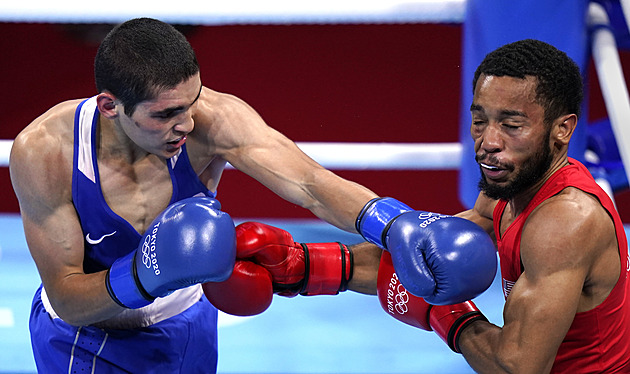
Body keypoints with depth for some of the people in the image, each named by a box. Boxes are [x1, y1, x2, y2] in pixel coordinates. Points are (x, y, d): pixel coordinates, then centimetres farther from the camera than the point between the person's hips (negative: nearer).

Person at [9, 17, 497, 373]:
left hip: (185, 324, 3)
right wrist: (143, 275, -42)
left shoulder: (214, 119, -28)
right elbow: (65, 297, -24)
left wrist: (396, 226, -57)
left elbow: (311, 186, -38)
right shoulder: (43, 152, -30)